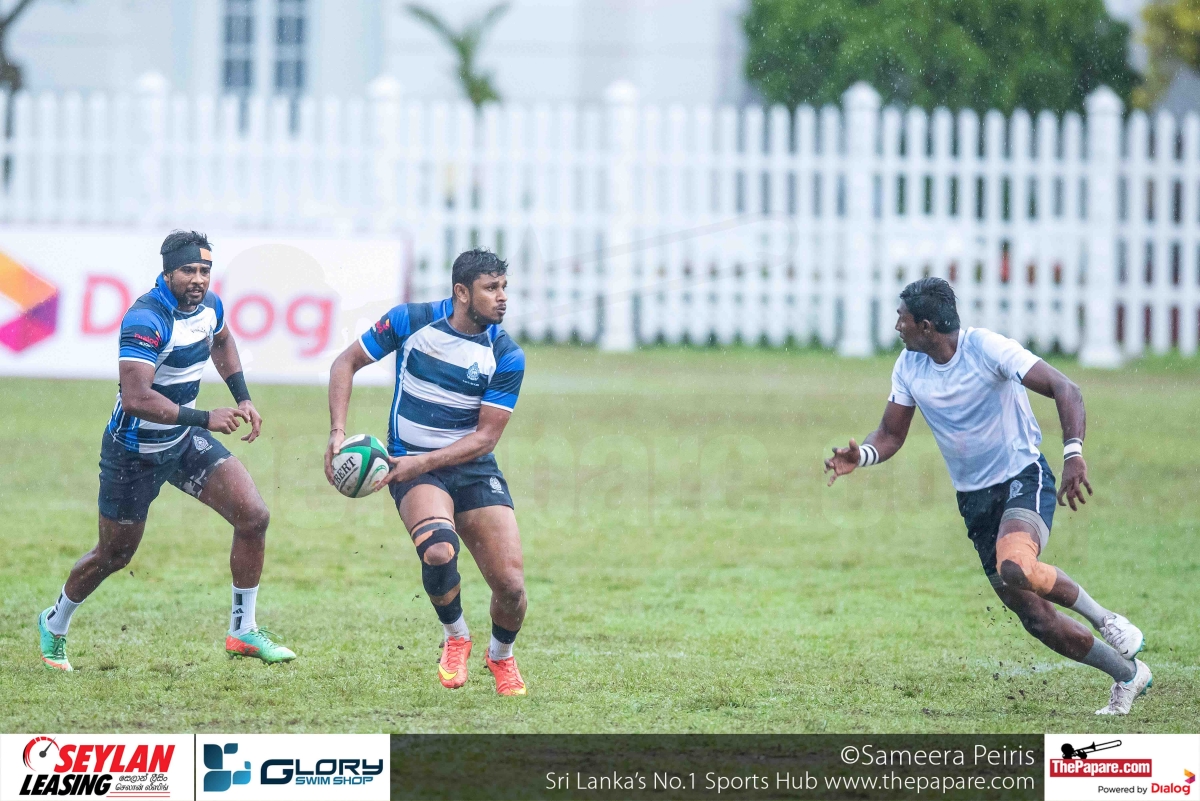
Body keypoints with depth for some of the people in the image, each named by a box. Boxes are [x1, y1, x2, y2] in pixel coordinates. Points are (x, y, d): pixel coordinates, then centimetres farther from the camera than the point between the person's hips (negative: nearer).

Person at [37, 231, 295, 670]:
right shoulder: (147, 318, -29)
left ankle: (243, 631, 4)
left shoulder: (209, 305, -4)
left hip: (185, 441, 6)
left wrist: (243, 399, 11)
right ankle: (54, 625, 37)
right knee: (113, 556, 9)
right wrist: (205, 419, -39)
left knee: (253, 516, -9)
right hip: (135, 450, -6)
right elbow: (136, 397, -39)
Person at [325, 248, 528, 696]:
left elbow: (485, 436, -8)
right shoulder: (411, 322, -9)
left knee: (511, 586, -9)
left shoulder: (506, 357, -9)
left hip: (473, 468, 2)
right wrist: (338, 433, -10)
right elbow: (346, 363, 1)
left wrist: (422, 462, -19)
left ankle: (501, 656, 26)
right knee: (439, 551, -33)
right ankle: (455, 638, -2)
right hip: (412, 465, -2)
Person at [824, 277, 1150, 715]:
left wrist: (1073, 453, -36)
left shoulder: (987, 347, -17)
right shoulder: (909, 367, 2)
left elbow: (1064, 389, -21)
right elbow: (891, 434, 9)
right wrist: (860, 456, -14)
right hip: (975, 498, 6)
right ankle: (1127, 675, 19)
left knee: (1014, 568, -36)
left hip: (1023, 478, -6)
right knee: (1035, 617, 0)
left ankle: (1105, 620, -13)